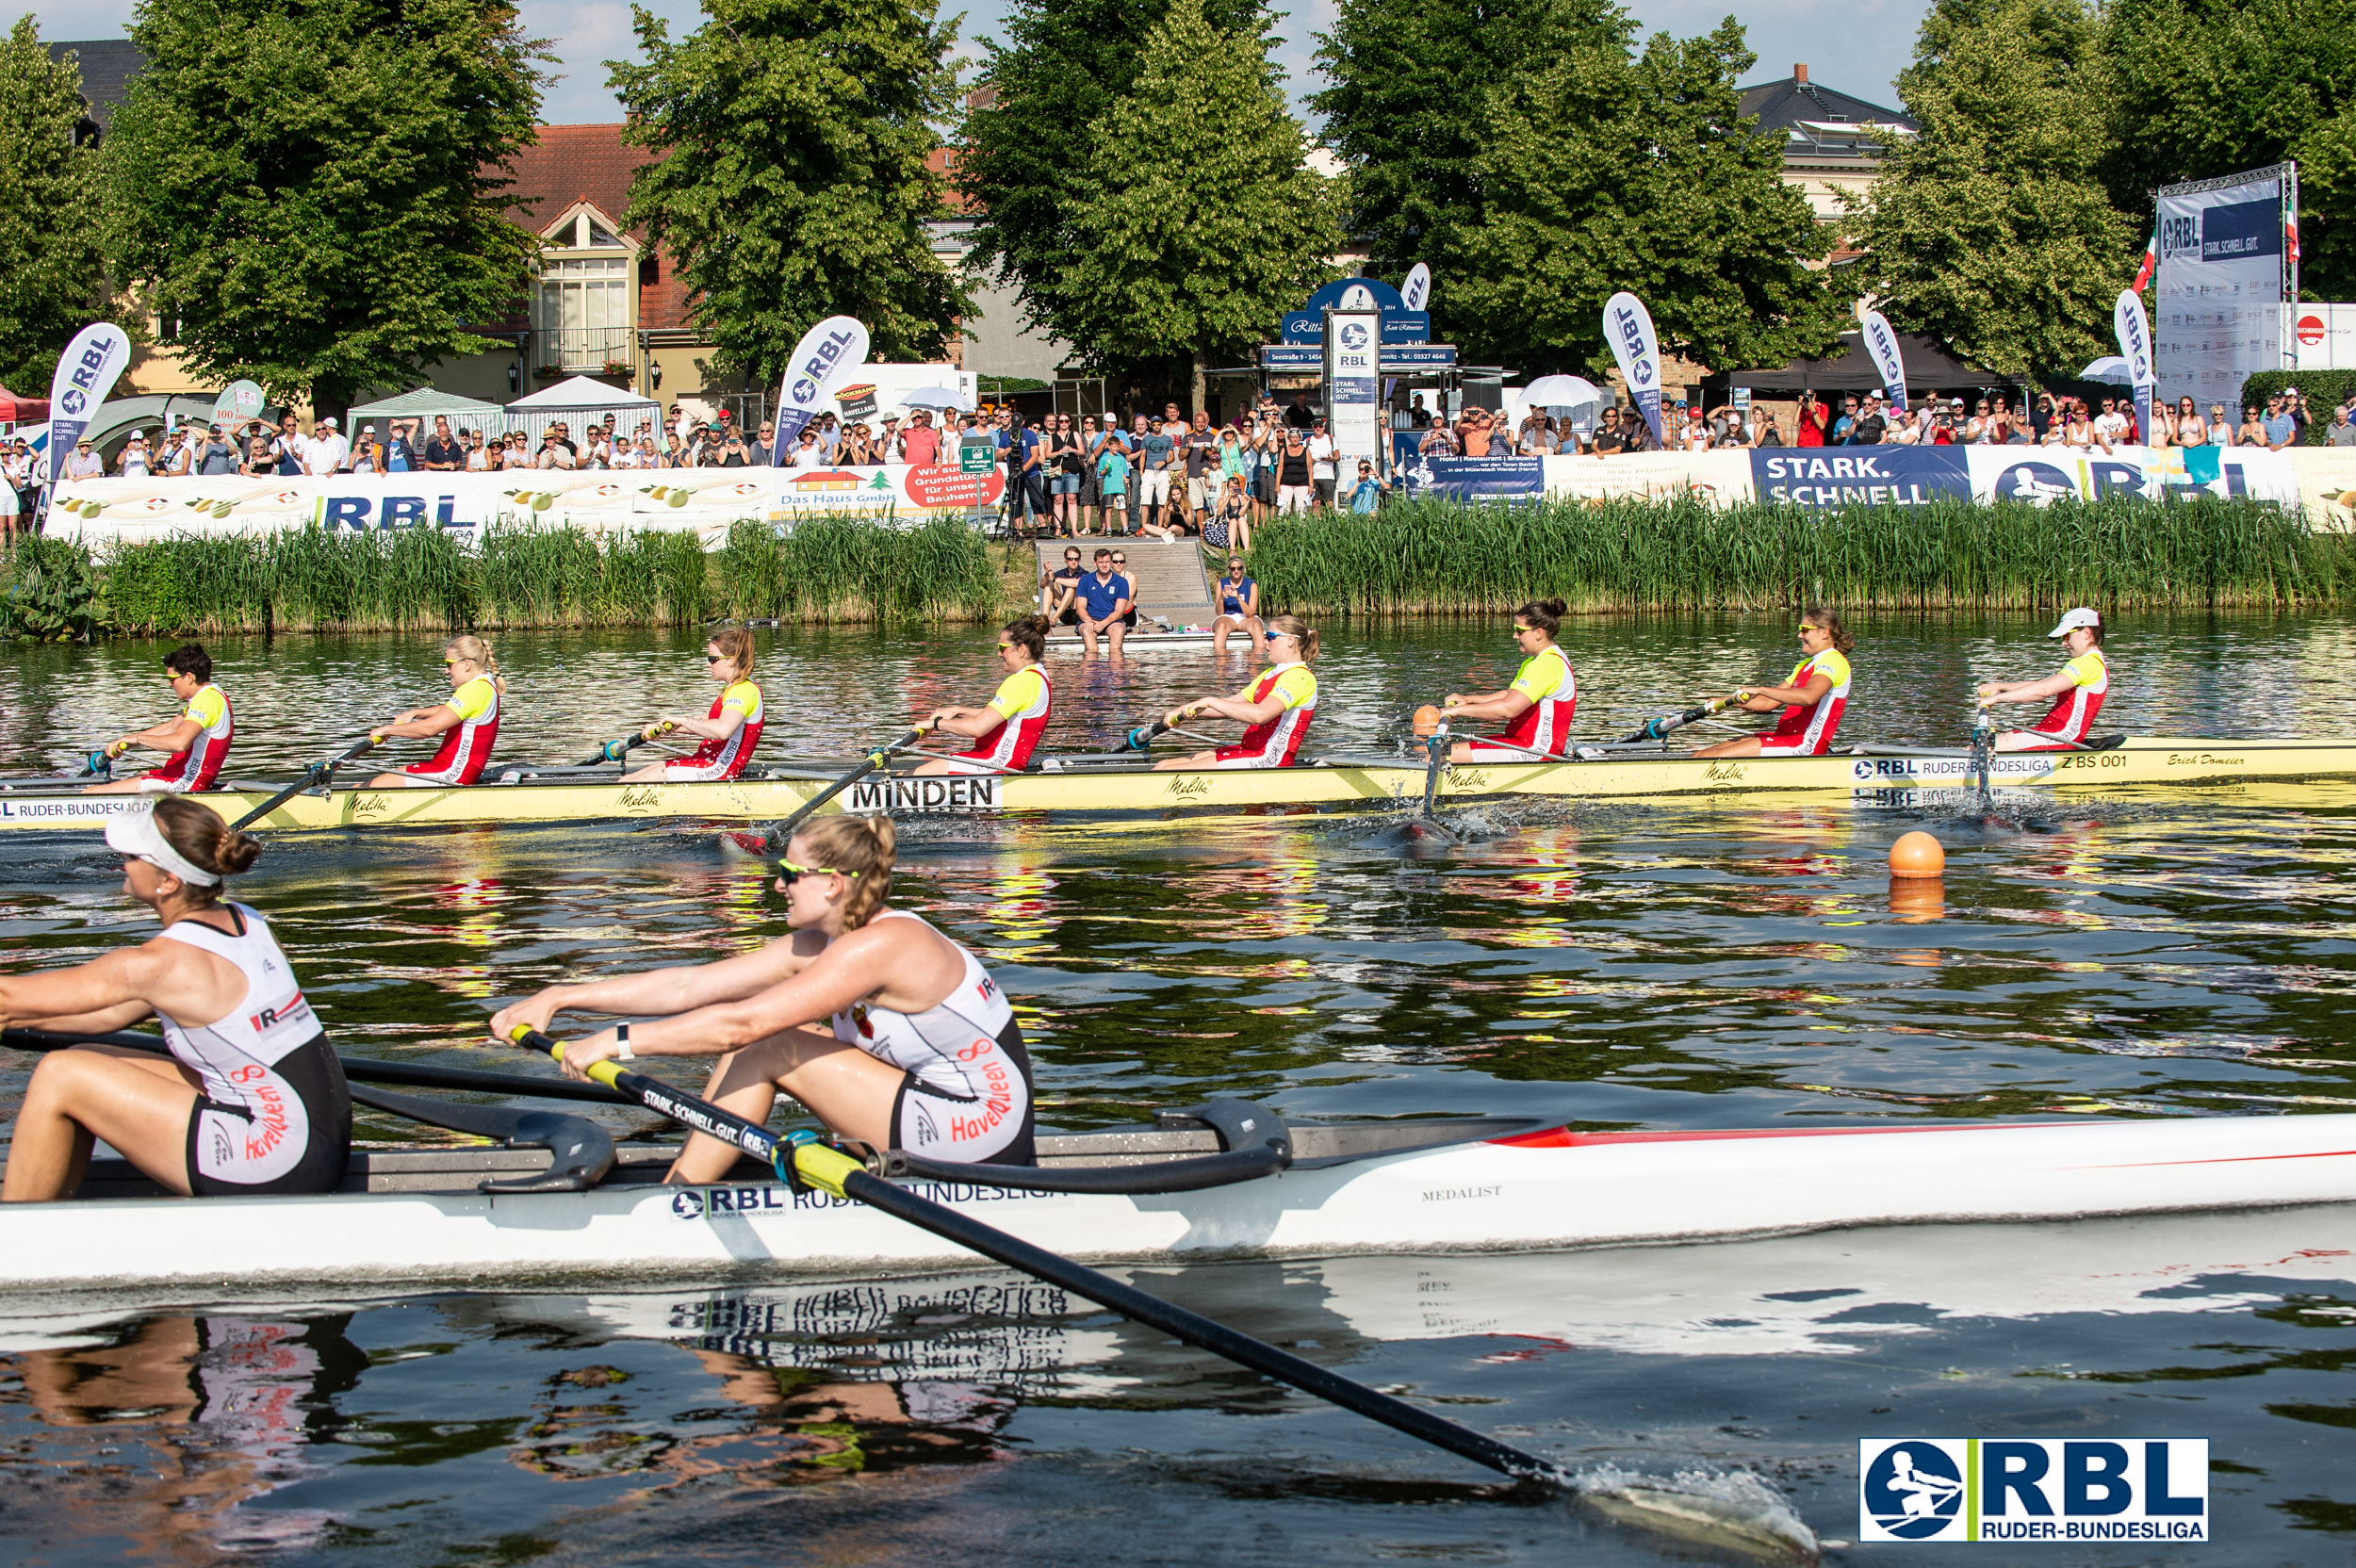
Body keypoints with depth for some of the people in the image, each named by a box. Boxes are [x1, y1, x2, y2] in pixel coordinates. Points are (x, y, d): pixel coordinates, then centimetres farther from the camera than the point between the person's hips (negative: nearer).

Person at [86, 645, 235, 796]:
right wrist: (125, 741, 15)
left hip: (182, 784, -11)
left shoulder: (205, 700, -18)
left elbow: (180, 742, -32)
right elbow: (171, 727, 21)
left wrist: (139, 738, -17)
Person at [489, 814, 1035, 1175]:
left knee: (767, 1048, -12)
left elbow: (741, 1023, -27)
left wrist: (618, 1041, -23)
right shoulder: (818, 945, 7)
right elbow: (689, 986, 3)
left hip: (983, 1130, -9)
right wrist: (559, 999, -1)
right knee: (773, 1040, 3)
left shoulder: (878, 946, -21)